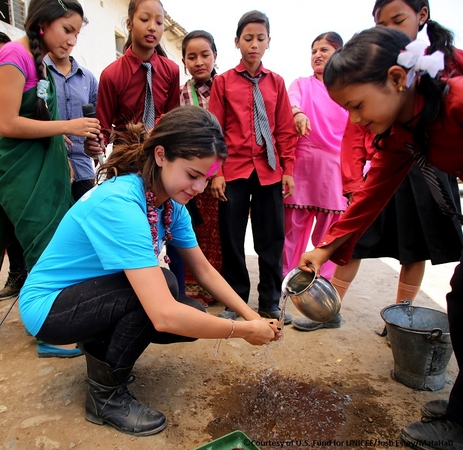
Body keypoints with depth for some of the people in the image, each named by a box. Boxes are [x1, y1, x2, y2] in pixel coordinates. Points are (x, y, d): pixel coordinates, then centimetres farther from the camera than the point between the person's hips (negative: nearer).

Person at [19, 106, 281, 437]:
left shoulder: (170, 202, -9)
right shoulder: (119, 203, -35)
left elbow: (204, 270, 0)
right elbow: (165, 315, -41)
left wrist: (252, 316, -10)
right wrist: (243, 330, -28)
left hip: (94, 298, 7)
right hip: (48, 306, -7)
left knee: (193, 317, -9)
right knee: (164, 284, -29)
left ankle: (102, 347, 15)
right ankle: (105, 394, -7)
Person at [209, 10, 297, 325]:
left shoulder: (276, 82, 9)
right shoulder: (223, 82, 5)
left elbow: (286, 130, 8)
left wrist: (288, 170, 1)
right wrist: (216, 172, -6)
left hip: (269, 171, 2)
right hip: (234, 170, -1)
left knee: (272, 239, 5)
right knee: (231, 239, 4)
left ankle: (270, 303, 19)